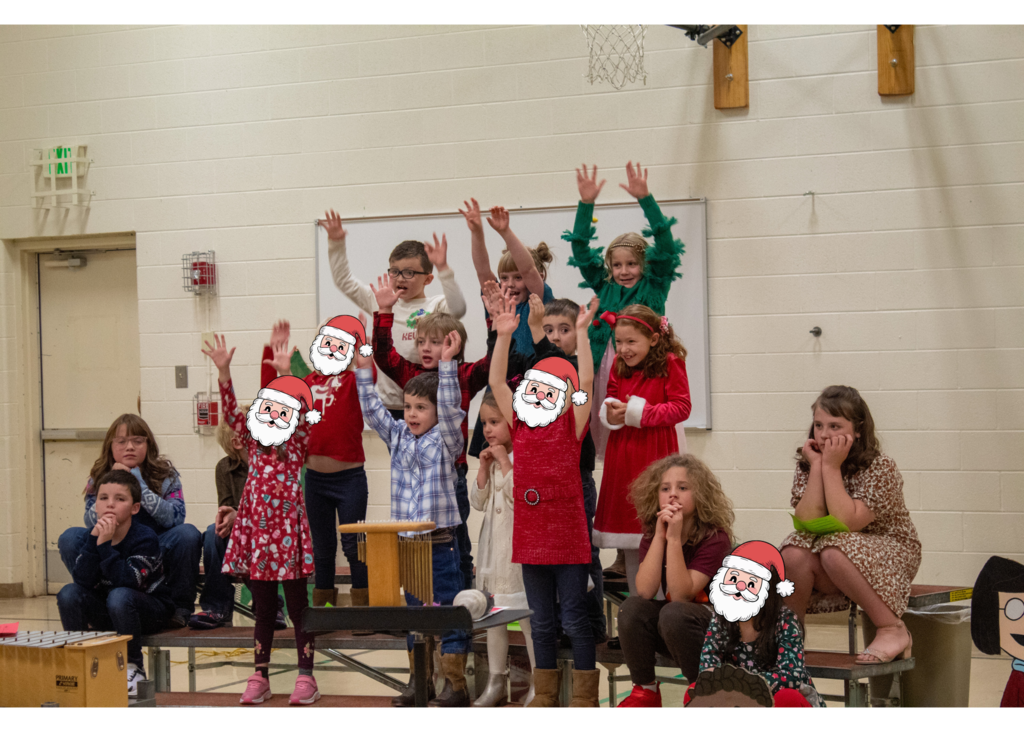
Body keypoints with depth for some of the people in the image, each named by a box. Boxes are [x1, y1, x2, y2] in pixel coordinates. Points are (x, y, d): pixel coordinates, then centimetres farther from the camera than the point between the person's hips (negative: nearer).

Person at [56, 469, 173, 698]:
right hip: (106, 612, 5)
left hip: (151, 611, -5)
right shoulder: (92, 535, -5)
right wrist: (93, 540, -27)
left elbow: (126, 582, -31)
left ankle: (133, 668, -15)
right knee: (69, 593, -19)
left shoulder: (145, 538, -19)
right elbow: (82, 581, -18)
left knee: (119, 597, -36)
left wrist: (106, 544, -34)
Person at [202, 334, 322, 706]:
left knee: (299, 609, 3)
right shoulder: (254, 442, 8)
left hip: (288, 535, -4)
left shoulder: (298, 443, -2)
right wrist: (223, 371, -10)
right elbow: (232, 411, 1)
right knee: (263, 611, 12)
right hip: (255, 535, 4)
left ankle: (306, 679, 8)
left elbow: (302, 414, -14)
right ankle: (259, 678, 17)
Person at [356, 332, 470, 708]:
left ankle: (455, 684, 3)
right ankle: (418, 682, 20)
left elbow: (450, 407, -19)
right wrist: (363, 372, -1)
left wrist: (447, 365, -27)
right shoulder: (398, 438, 9)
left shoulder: (446, 440, -5)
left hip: (440, 541, -5)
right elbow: (373, 410, 6)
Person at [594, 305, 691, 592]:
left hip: (655, 452, -5)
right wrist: (610, 412, -7)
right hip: (622, 453, 5)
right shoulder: (619, 366, 8)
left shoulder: (670, 363, -8)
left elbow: (681, 408, -11)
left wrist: (639, 412, -16)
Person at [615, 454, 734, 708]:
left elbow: (681, 596, -27)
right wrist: (659, 535, -25)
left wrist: (674, 538, -32)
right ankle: (644, 690, -8)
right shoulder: (651, 536, -3)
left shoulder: (715, 538, -17)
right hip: (665, 633, 4)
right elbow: (645, 591, -21)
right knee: (632, 607, -25)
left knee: (673, 613, -35)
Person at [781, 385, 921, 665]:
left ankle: (892, 629, -23)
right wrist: (817, 466, -19)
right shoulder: (807, 465, -2)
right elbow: (807, 521, -16)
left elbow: (847, 522, -28)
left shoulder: (881, 468, -17)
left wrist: (832, 467, -26)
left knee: (834, 552, -35)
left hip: (892, 553, -5)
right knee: (794, 553, -26)